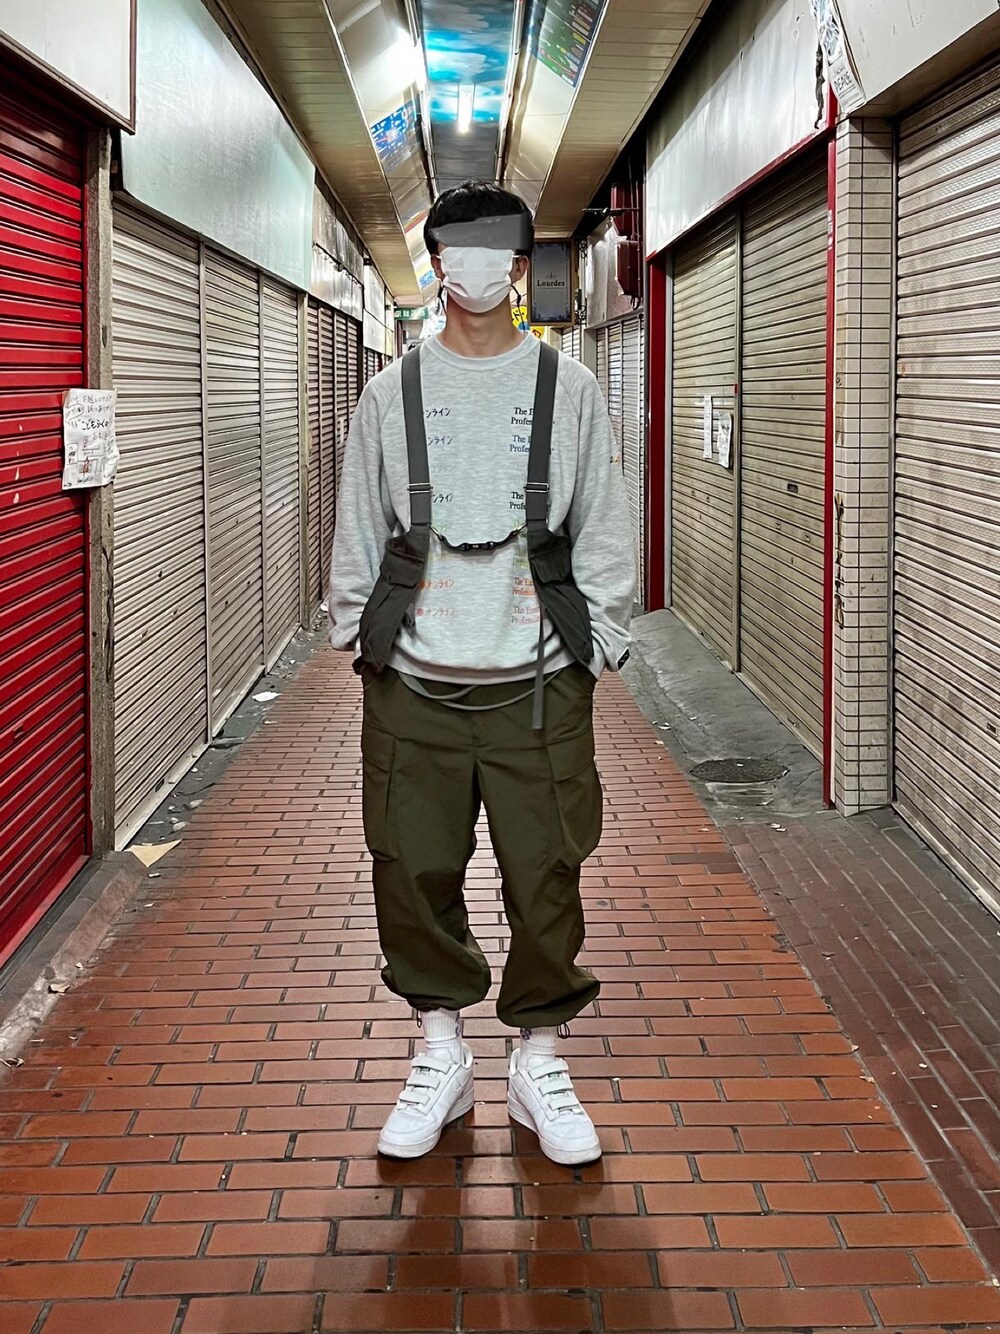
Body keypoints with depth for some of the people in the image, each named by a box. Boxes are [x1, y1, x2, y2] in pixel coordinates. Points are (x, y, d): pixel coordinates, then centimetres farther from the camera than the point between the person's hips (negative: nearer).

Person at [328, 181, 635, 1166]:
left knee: (545, 876, 2)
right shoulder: (392, 392, 6)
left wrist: (595, 644, 2)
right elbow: (357, 532, 10)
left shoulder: (567, 388, 4)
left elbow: (603, 532, 6)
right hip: (412, 682, 1)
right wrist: (355, 639, 7)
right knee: (413, 873, 5)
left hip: (539, 684, -1)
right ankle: (441, 1058, 24)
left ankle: (538, 1065, 21)